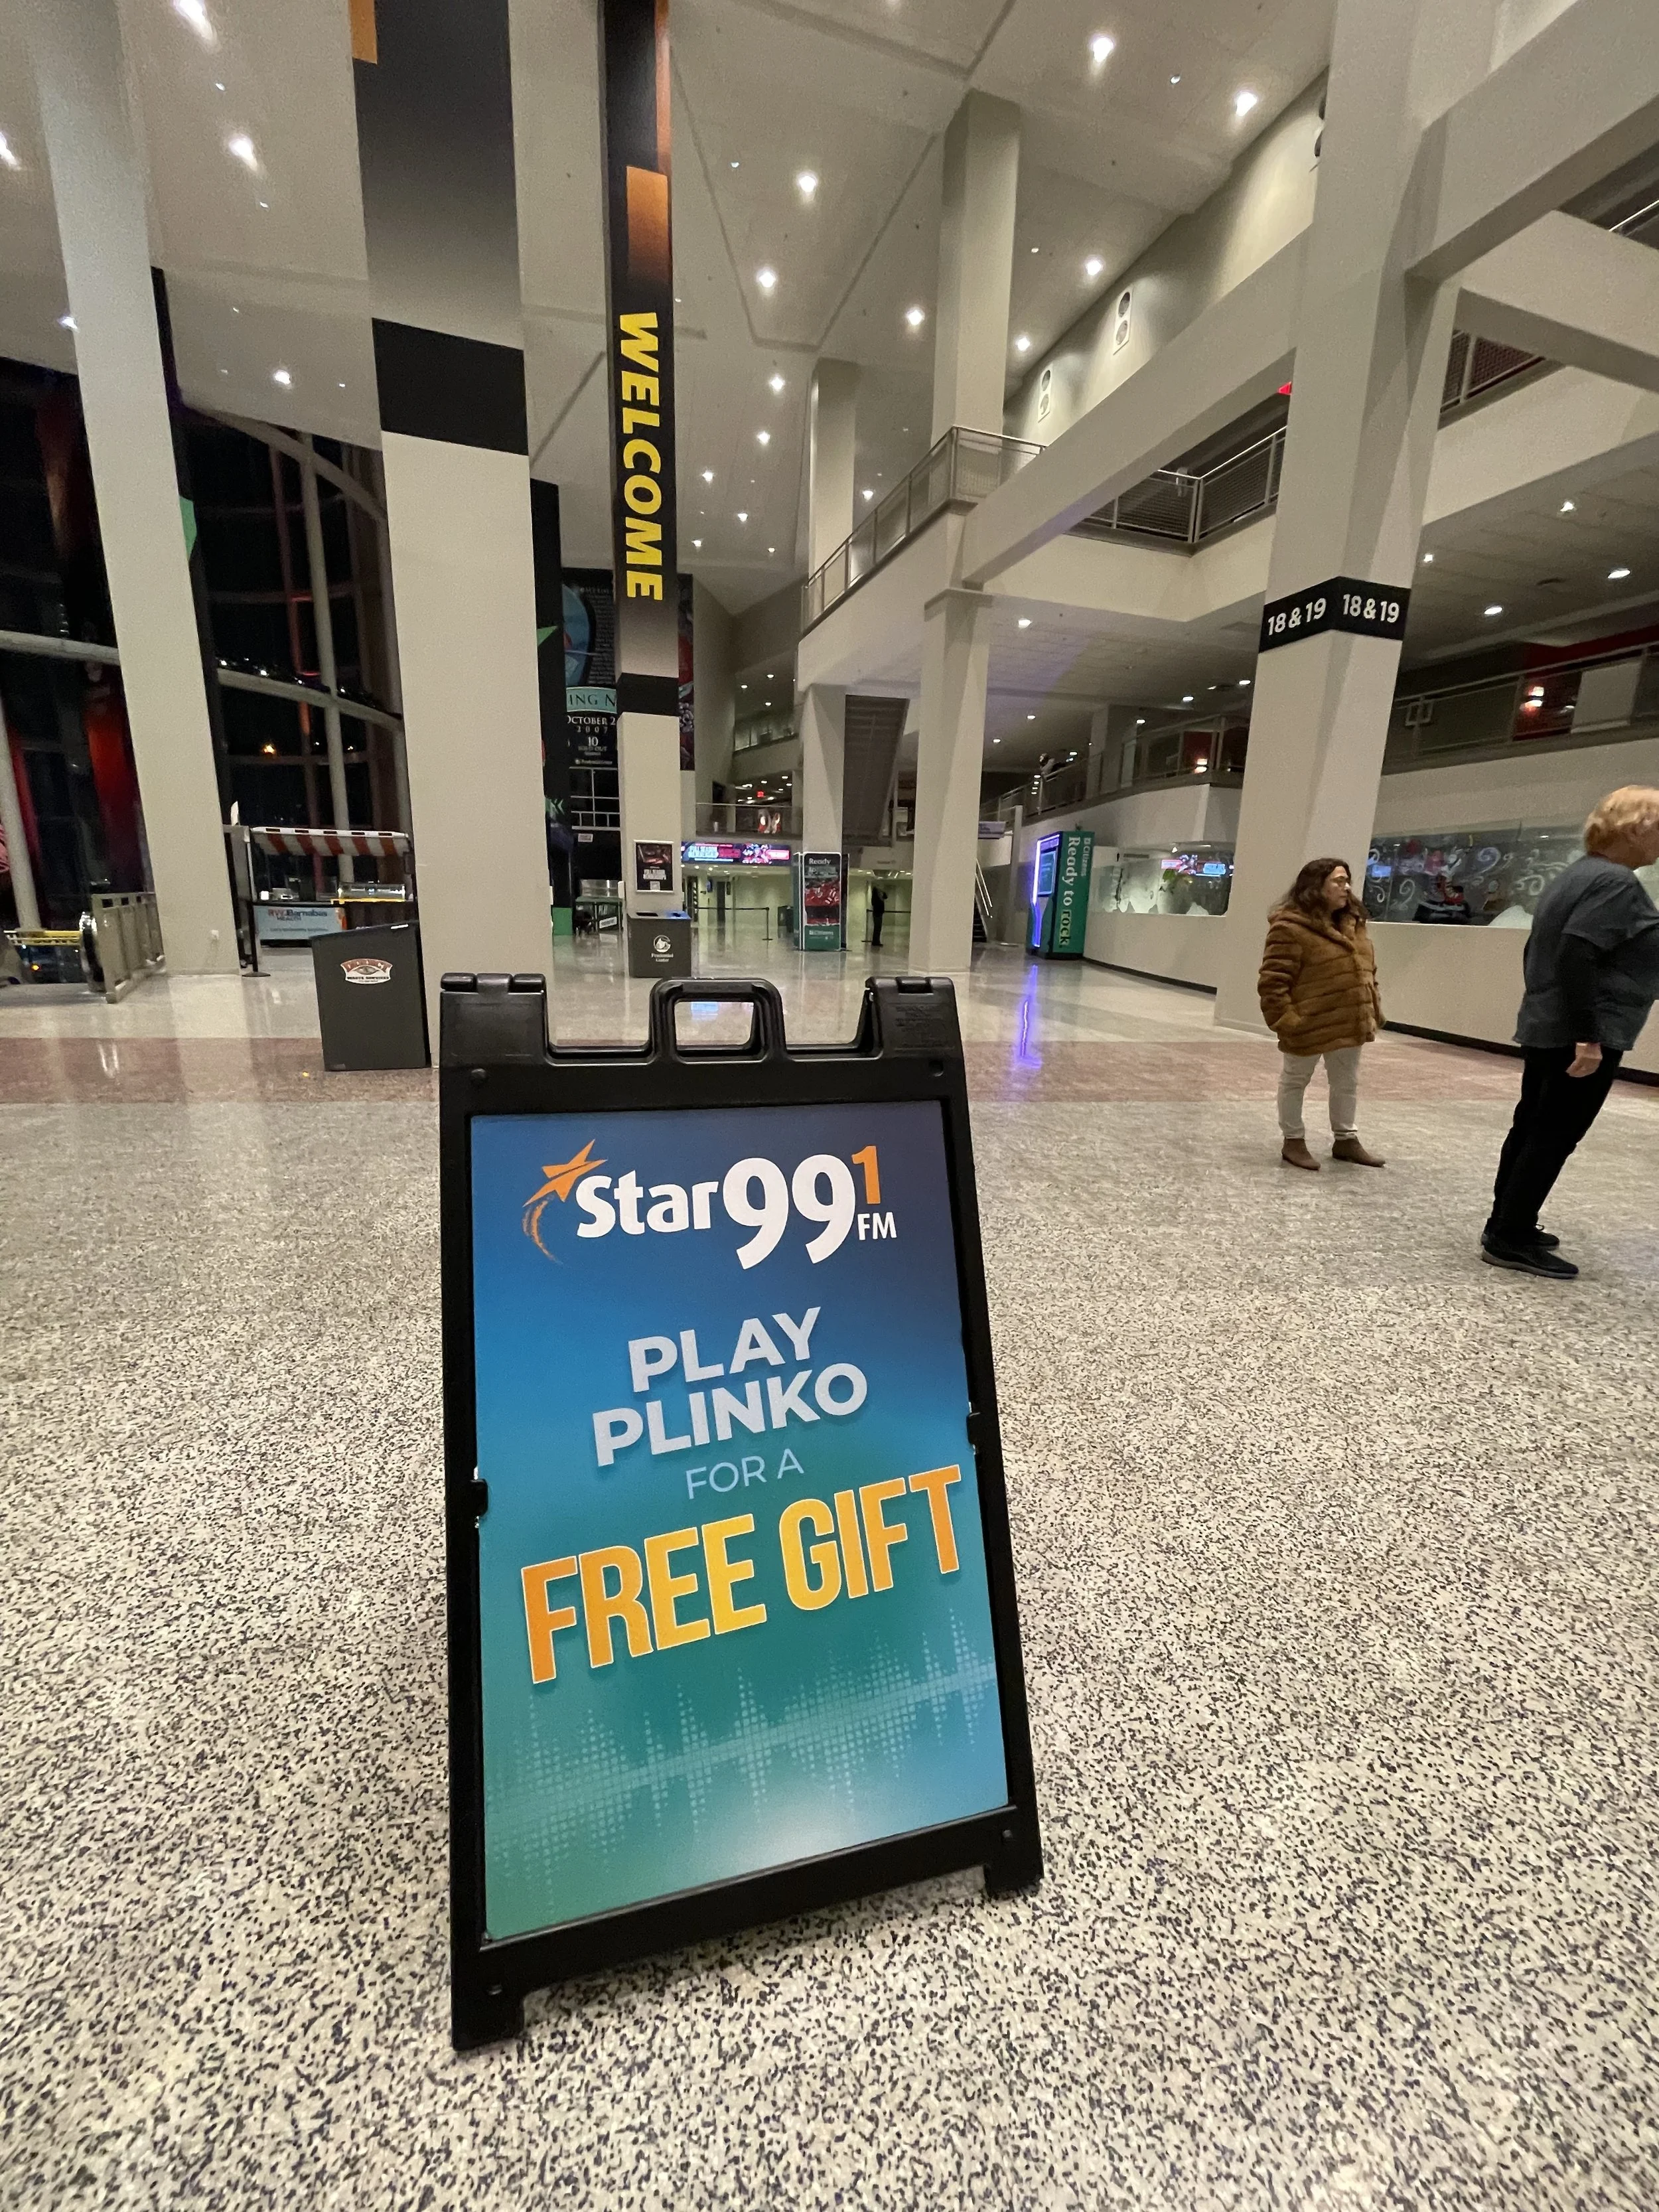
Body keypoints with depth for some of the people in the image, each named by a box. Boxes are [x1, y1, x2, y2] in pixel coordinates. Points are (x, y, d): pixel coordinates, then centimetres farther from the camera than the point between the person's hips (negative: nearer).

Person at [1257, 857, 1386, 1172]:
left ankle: (1346, 1140, 32)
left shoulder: (1353, 924, 10)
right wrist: (1285, 1020, -22)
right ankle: (1293, 1141, 21)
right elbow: (1272, 981, -19)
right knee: (1295, 1082, 8)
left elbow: (1366, 970, 17)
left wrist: (1374, 1010, 12)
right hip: (1308, 1025, -8)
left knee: (1347, 1083, 18)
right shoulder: (1290, 927, -17)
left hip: (1349, 1024, 8)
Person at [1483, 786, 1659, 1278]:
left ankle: (1505, 1226, 21)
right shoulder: (1616, 882, -15)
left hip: (1546, 1027, 10)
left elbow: (1543, 950, 21)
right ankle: (1510, 1241, 0)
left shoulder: (1580, 873, 16)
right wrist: (1588, 1035, -27)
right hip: (1579, 1036, -10)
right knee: (1554, 1137, -5)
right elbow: (1577, 956, -26)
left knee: (1531, 1127, 13)